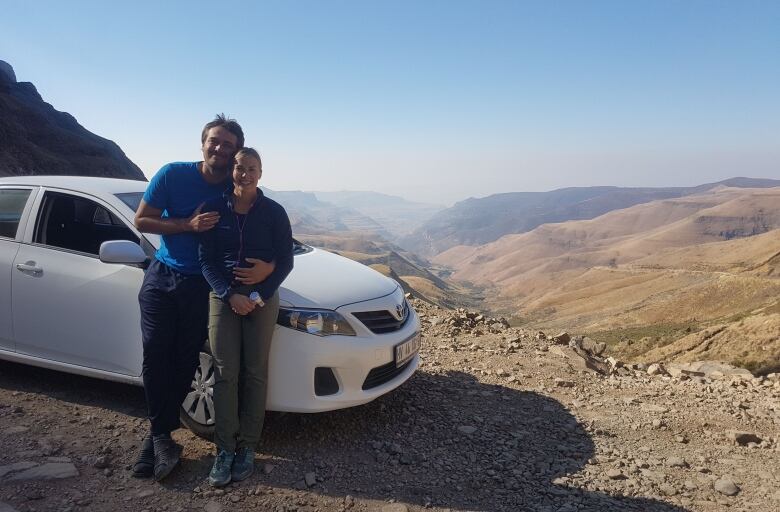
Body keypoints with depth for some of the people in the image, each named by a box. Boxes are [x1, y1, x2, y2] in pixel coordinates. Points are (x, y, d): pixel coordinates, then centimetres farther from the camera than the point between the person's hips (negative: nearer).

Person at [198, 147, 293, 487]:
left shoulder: (273, 212, -3)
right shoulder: (215, 209, 0)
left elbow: (284, 261, -3)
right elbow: (206, 260, -1)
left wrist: (259, 296, -13)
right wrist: (230, 294, -14)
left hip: (262, 299, 0)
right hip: (223, 297, 1)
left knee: (254, 374, 5)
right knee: (225, 374, 1)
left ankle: (247, 447, 16)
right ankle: (225, 450, 10)